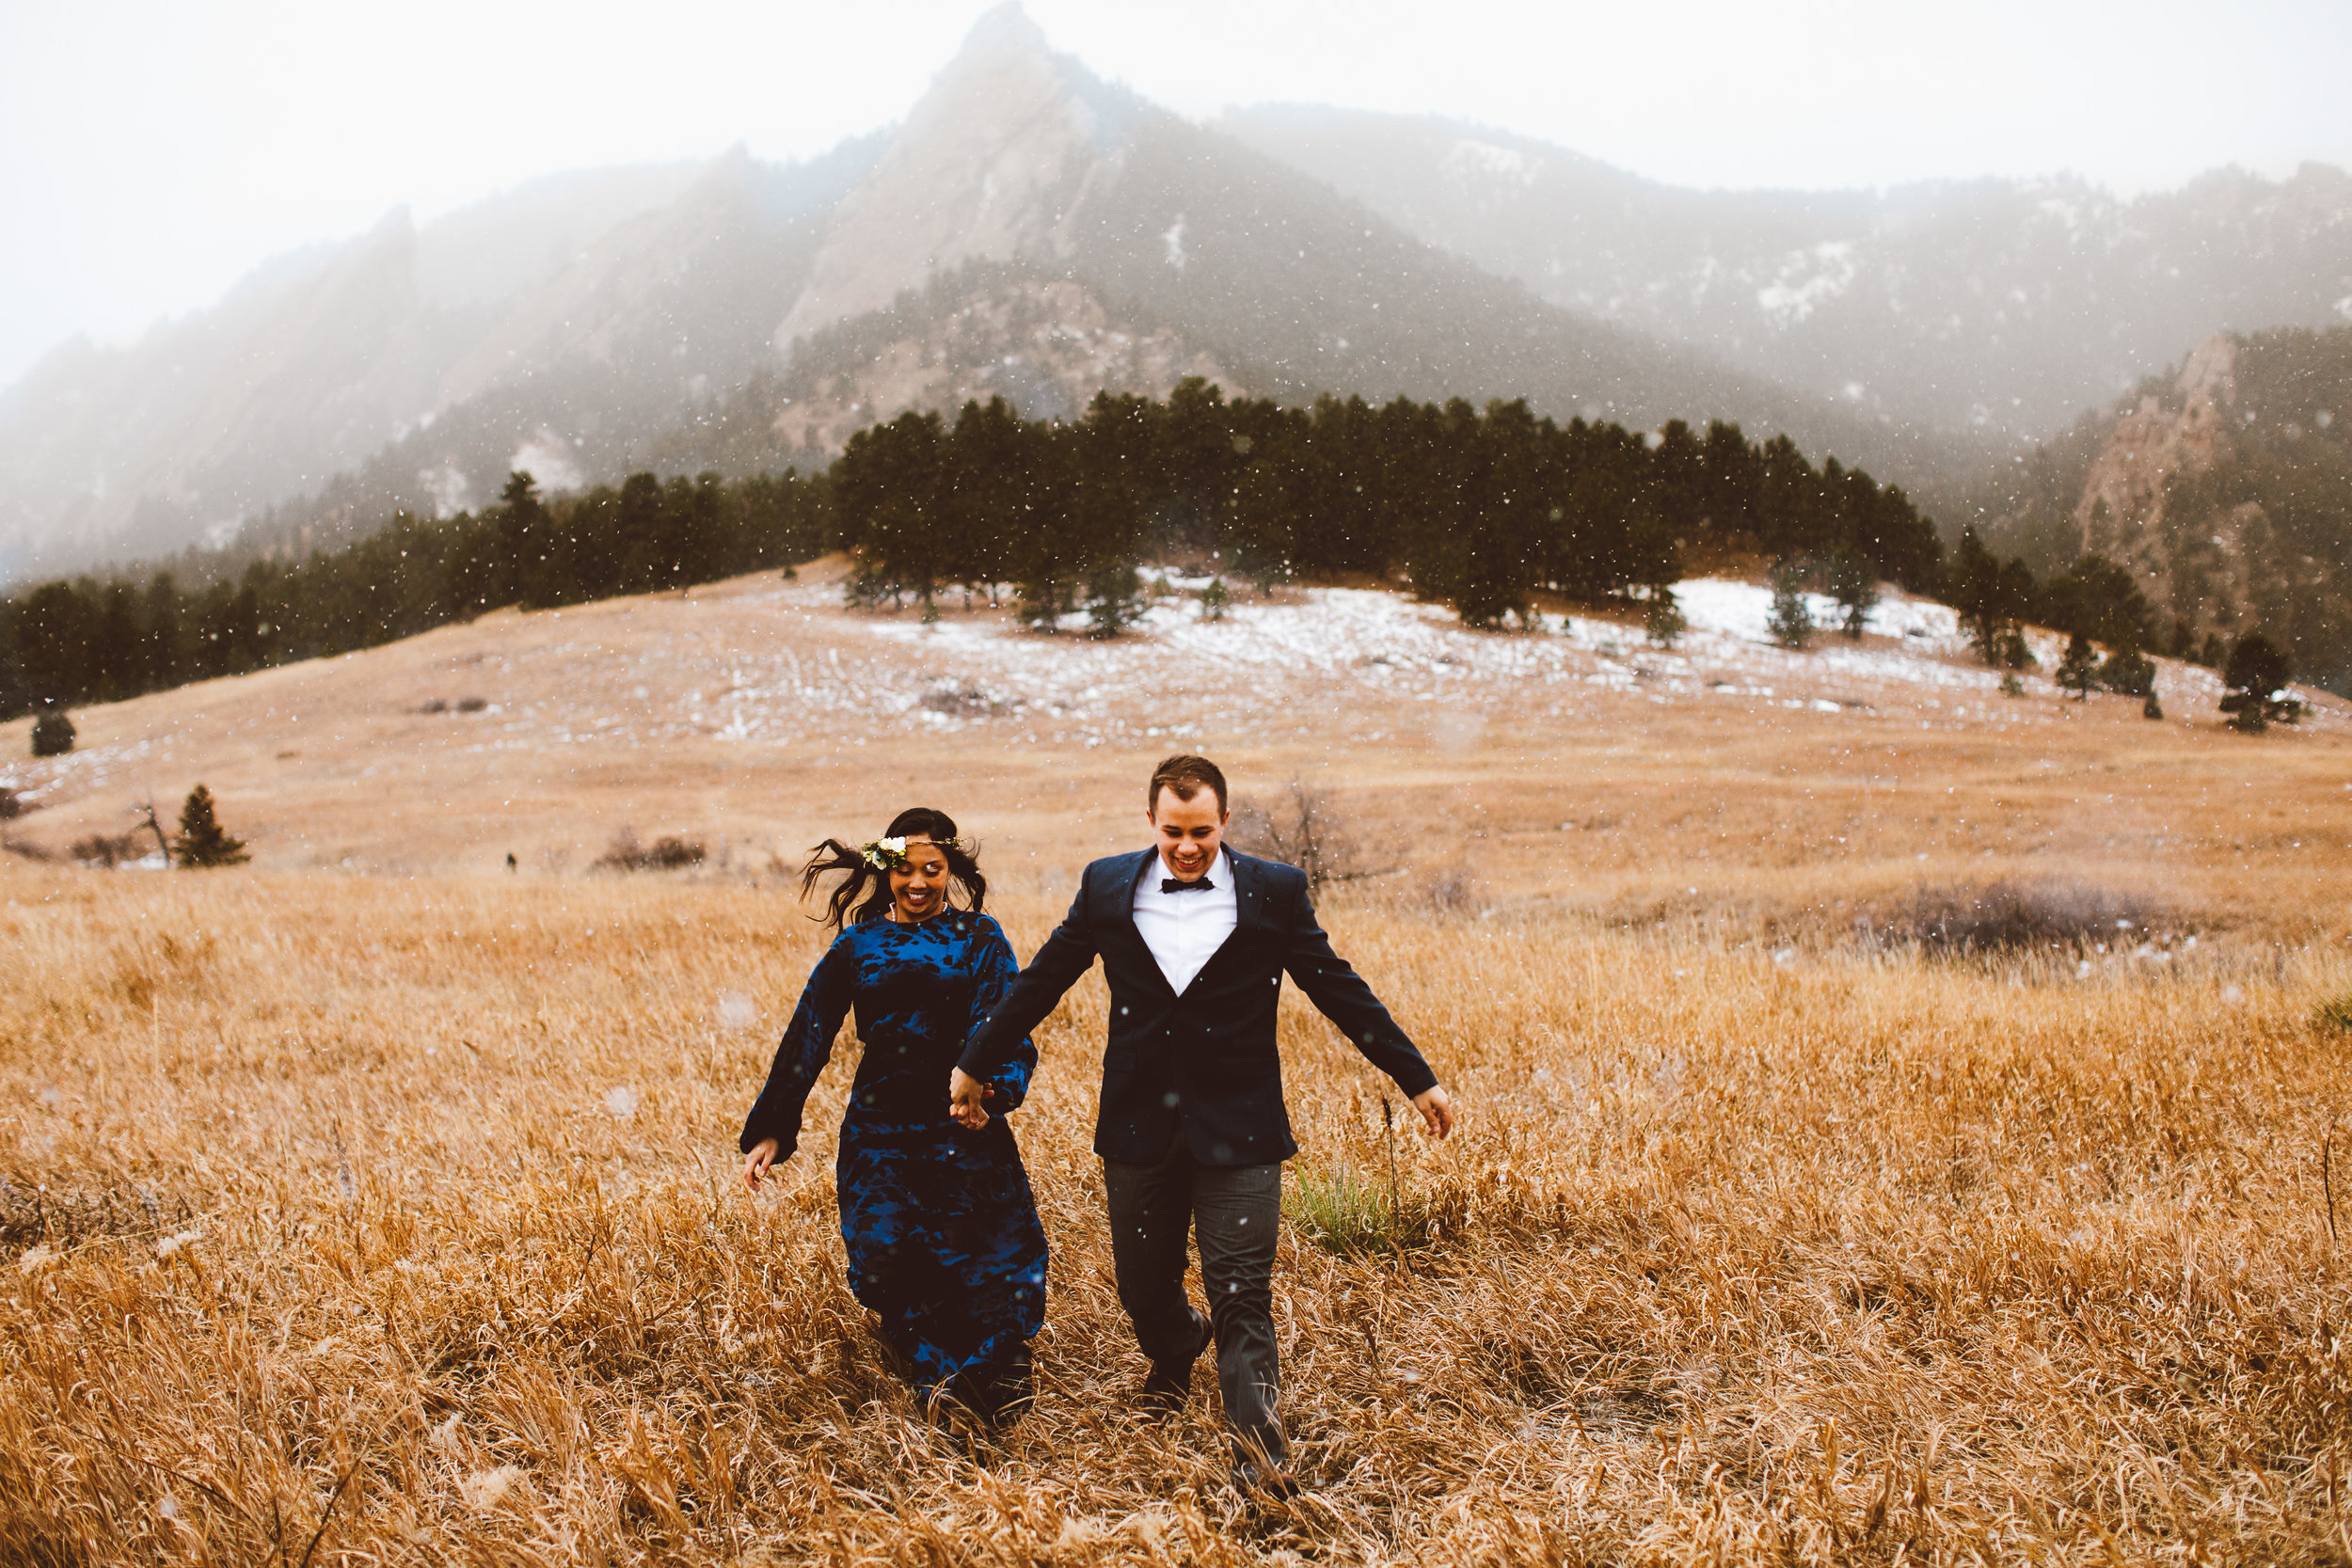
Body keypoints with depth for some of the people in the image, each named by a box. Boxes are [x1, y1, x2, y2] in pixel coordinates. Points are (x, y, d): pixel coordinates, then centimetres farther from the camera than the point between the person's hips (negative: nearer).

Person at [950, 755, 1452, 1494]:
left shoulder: (1274, 891, -4)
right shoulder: (1107, 887, 1)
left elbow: (1341, 991, 2)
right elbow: (1039, 982, 10)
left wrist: (1418, 1080, 2)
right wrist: (974, 1065, 16)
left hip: (1237, 1130, -3)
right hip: (1140, 1126, 3)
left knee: (1242, 1295, -5)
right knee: (1142, 1286, 17)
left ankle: (1259, 1453, 7)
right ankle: (1176, 1352, 50)